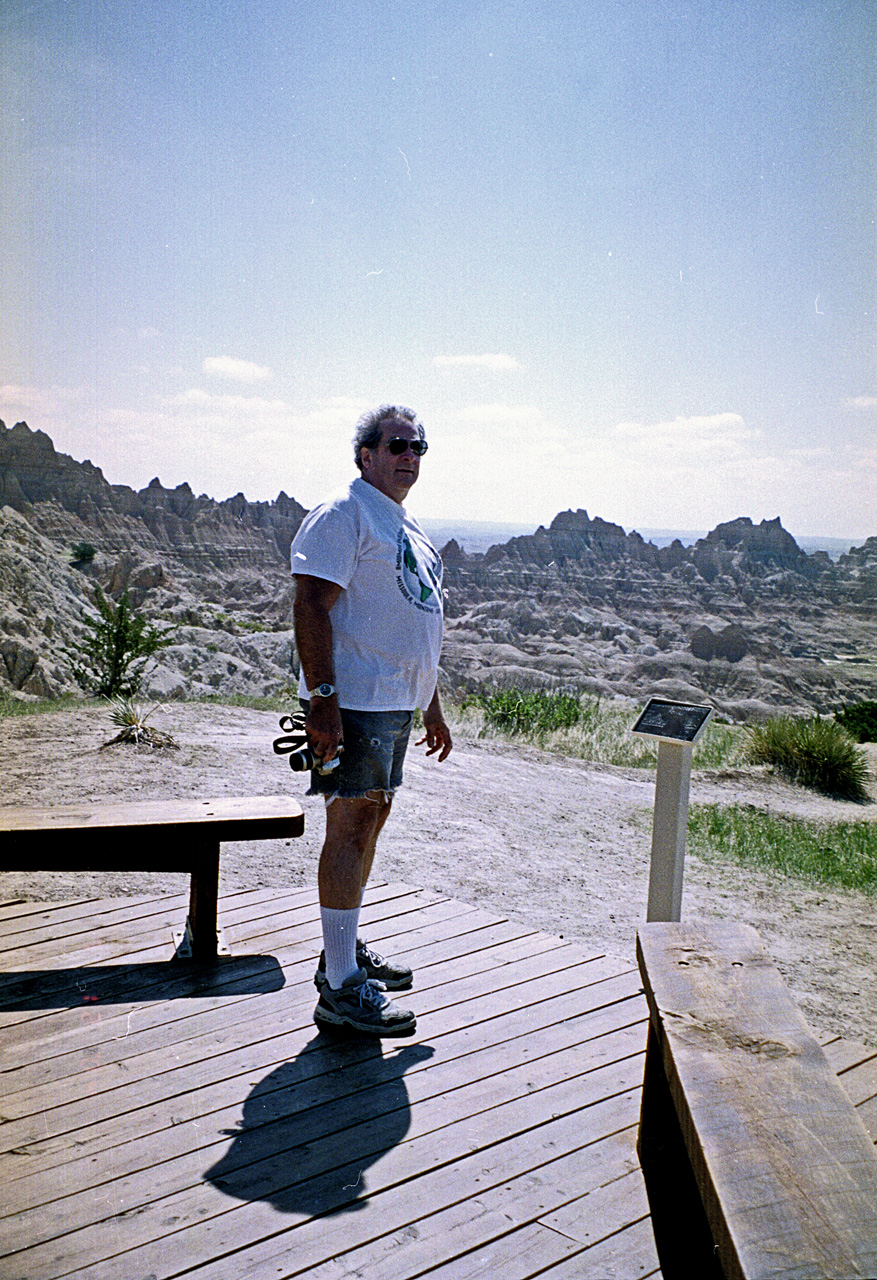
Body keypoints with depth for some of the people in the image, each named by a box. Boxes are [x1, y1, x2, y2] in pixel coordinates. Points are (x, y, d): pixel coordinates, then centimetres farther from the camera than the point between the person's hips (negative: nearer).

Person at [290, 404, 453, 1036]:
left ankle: (348, 949, 28)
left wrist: (433, 707, 23)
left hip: (397, 701, 9)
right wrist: (322, 698, -26)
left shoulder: (410, 529, 20)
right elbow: (311, 606, -18)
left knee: (371, 820, 14)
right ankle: (340, 989, -2)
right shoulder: (342, 515, -9)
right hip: (354, 700, -9)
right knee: (352, 826, -8)